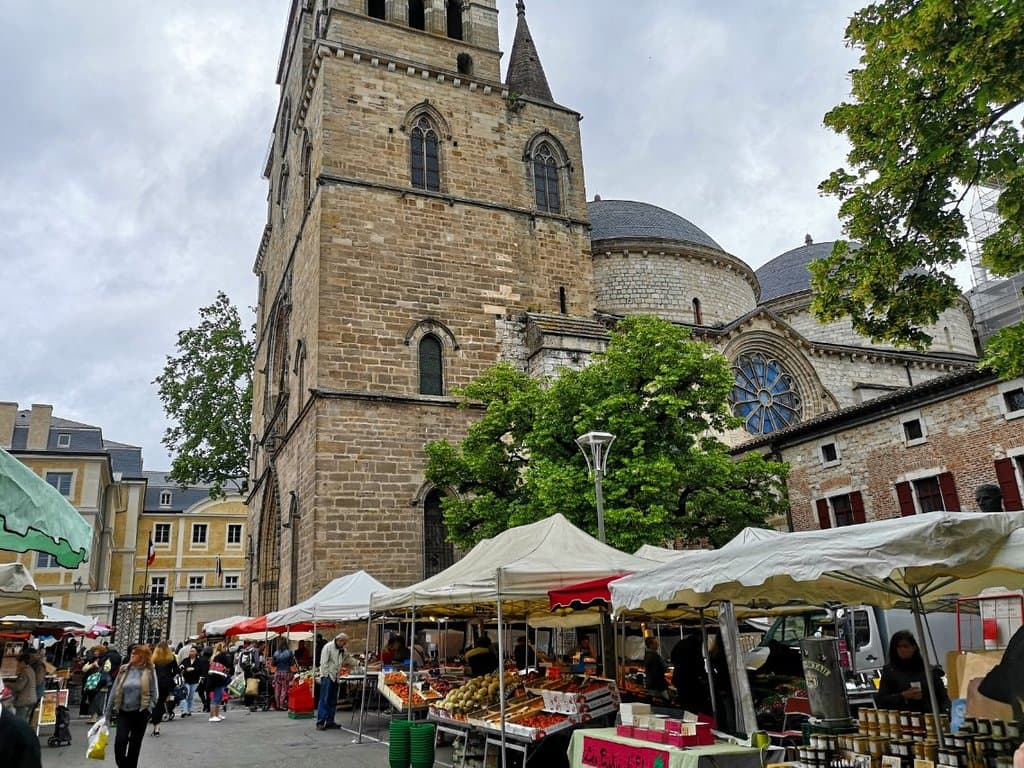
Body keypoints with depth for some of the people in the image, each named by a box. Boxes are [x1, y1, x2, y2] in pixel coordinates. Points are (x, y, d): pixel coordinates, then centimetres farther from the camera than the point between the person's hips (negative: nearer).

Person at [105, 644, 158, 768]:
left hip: (140, 713, -1)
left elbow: (154, 693, -3)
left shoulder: (149, 671, -5)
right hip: (124, 712, 2)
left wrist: (149, 709, -15)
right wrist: (108, 712, 4)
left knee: (135, 744, 7)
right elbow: (114, 691, 5)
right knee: (120, 742, -12)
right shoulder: (124, 669, 1)